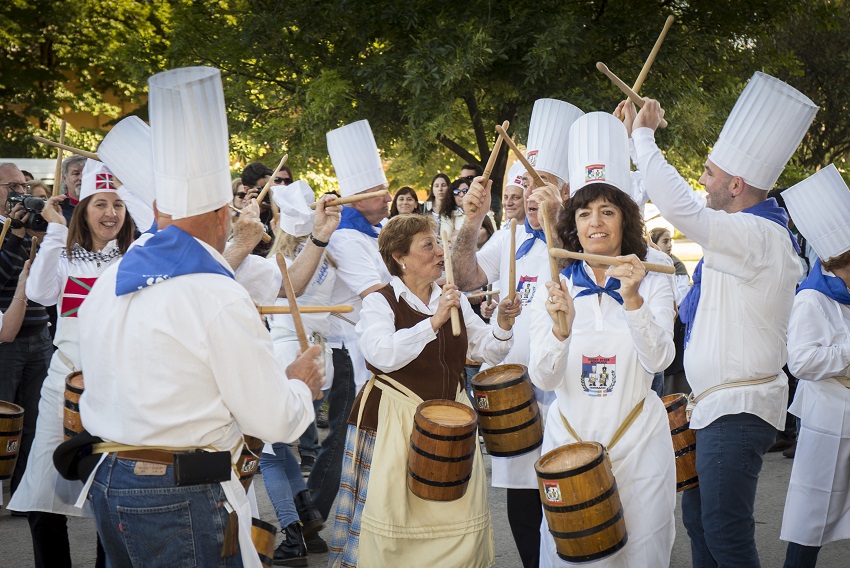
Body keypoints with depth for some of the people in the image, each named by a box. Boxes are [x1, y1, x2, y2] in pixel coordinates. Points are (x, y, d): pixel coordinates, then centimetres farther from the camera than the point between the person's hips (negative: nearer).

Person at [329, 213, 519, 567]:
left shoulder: (454, 300, 11)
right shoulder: (379, 302, -7)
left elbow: (489, 351, 11)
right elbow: (382, 355, -24)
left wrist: (502, 324, -9)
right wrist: (434, 322, -29)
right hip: (395, 425, -5)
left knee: (460, 520, 2)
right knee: (398, 521, -1)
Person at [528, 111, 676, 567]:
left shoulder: (653, 285, -2)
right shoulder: (555, 288, -1)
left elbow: (659, 360, -17)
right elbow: (543, 379, -8)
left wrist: (633, 300, -32)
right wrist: (561, 327, -27)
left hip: (636, 441, -1)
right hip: (568, 438, 1)